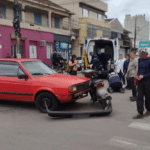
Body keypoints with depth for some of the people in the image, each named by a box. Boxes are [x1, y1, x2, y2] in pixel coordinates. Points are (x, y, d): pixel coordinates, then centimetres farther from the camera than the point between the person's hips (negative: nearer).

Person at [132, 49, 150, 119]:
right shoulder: (140, 60, 8)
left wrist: (143, 76, -18)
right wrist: (138, 75, 0)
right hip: (140, 81, 6)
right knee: (139, 97, 0)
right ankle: (140, 113, 3)